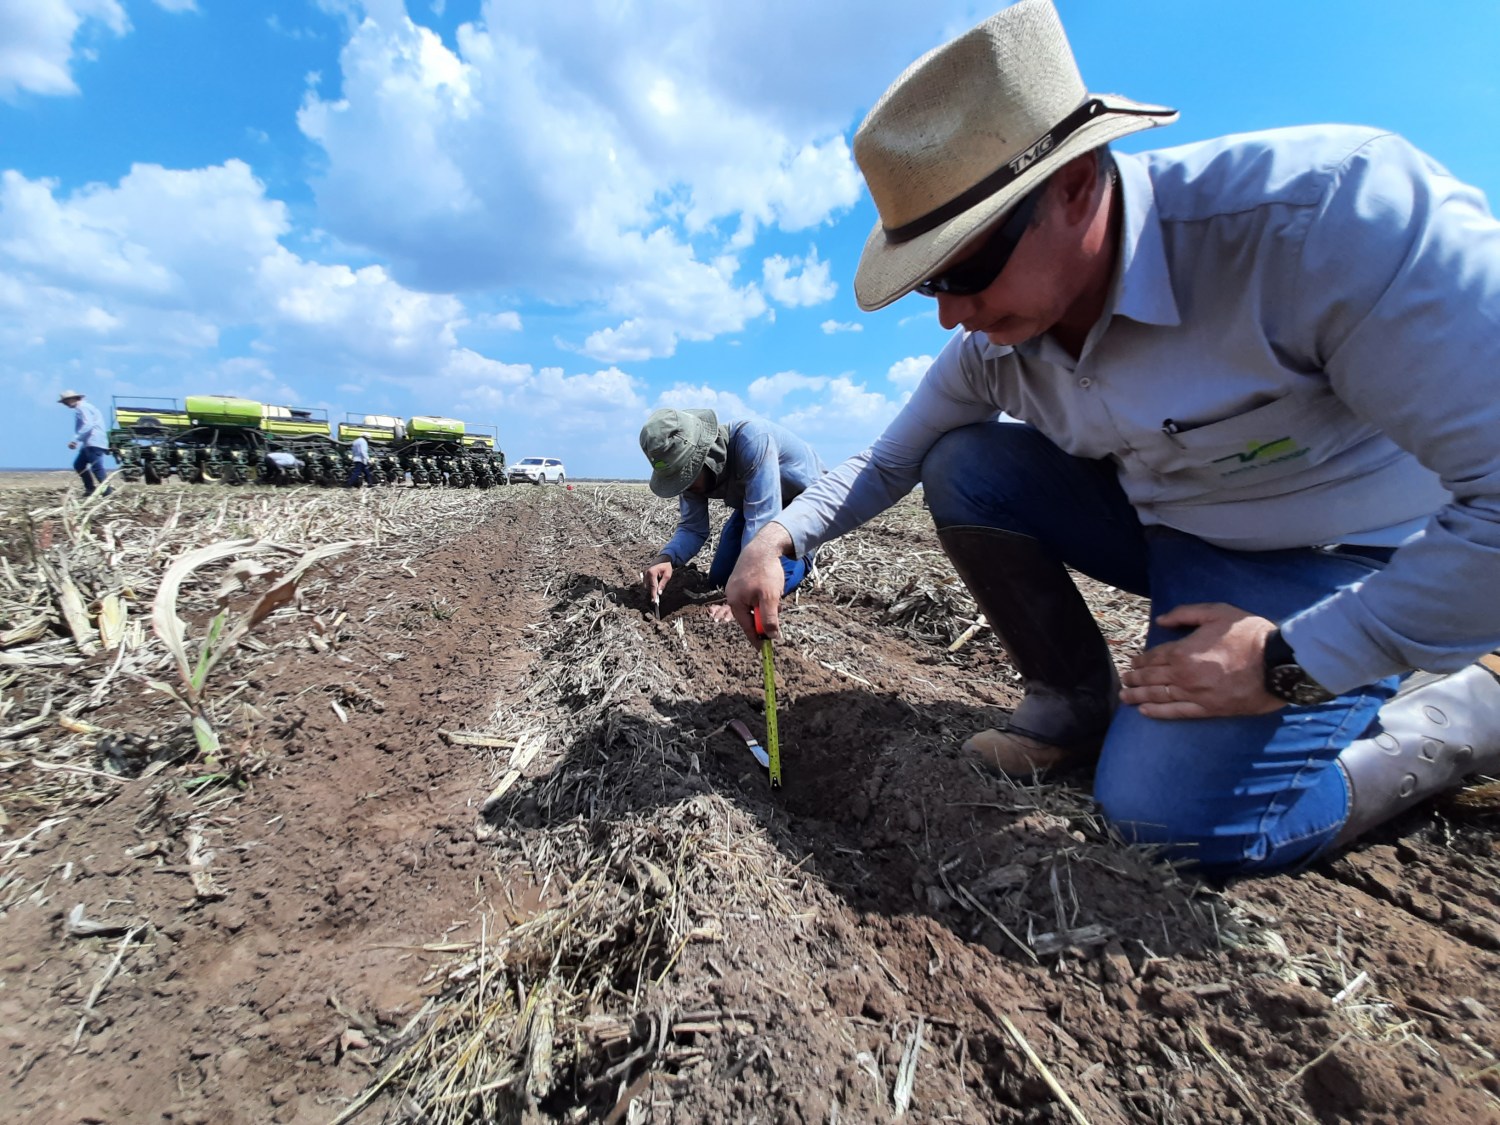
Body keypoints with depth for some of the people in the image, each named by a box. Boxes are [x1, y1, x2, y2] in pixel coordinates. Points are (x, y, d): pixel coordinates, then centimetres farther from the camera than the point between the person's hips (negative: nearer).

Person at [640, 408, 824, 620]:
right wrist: (665, 558, -36)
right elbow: (692, 527, -14)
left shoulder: (752, 442, -40)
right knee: (719, 580, 5)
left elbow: (761, 522, -43)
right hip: (754, 503, 7)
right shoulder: (690, 469, -18)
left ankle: (802, 557, 9)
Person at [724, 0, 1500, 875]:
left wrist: (1292, 664, -26)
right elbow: (889, 460, 1)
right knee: (961, 467, -13)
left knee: (1172, 814, -22)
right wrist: (783, 539, -12)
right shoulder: (993, 346, -11)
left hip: (1354, 563, -5)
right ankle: (1076, 701, 1)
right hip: (1164, 529, 6)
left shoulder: (1328, 210, -30)